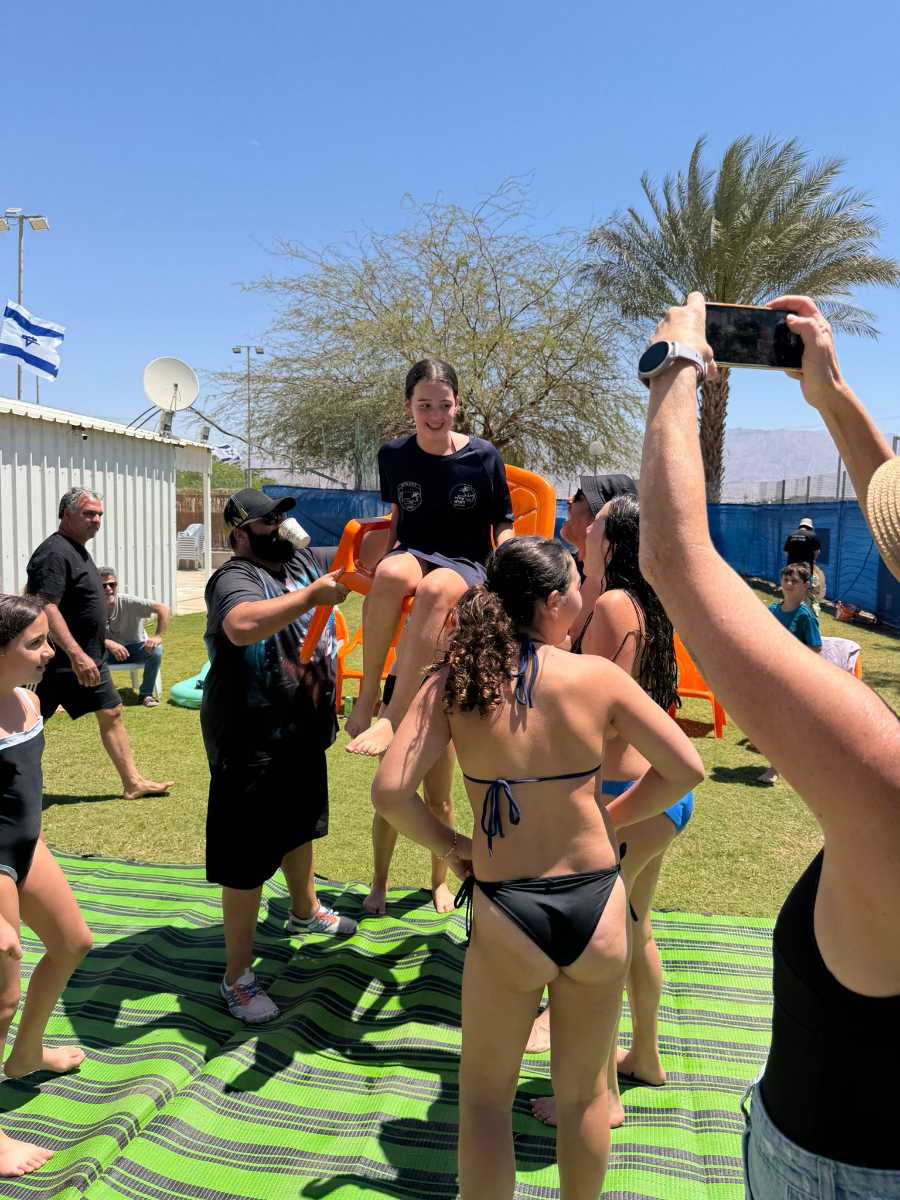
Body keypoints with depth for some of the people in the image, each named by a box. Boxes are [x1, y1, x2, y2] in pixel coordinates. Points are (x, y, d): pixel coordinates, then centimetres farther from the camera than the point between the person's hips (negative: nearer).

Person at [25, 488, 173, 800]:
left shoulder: (77, 549, 13)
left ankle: (133, 782, 17)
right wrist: (76, 654, -30)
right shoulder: (55, 553, -18)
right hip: (61, 661, -10)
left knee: (111, 714, 10)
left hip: (88, 657, 10)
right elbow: (45, 608, -27)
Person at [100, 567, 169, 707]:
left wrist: (158, 636, -28)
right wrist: (109, 644, -39)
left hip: (135, 648, -1)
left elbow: (163, 608, -22)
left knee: (156, 650, -30)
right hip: (108, 652, 1)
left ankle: (146, 693, -10)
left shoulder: (129, 602, -19)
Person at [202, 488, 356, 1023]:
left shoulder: (304, 561, 4)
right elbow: (242, 625, -43)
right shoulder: (236, 577, -21)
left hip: (303, 732, 9)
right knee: (247, 859, 1)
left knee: (300, 825, 29)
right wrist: (312, 596, -42)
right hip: (253, 744, -8)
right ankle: (237, 976, 17)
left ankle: (305, 910, 54)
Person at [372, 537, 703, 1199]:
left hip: (506, 919, -1)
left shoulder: (453, 684, -11)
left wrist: (447, 844, 0)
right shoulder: (598, 676, -9)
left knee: (486, 1095, 21)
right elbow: (686, 769, -5)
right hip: (598, 907, 1)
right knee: (583, 1093, 24)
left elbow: (390, 792, -17)